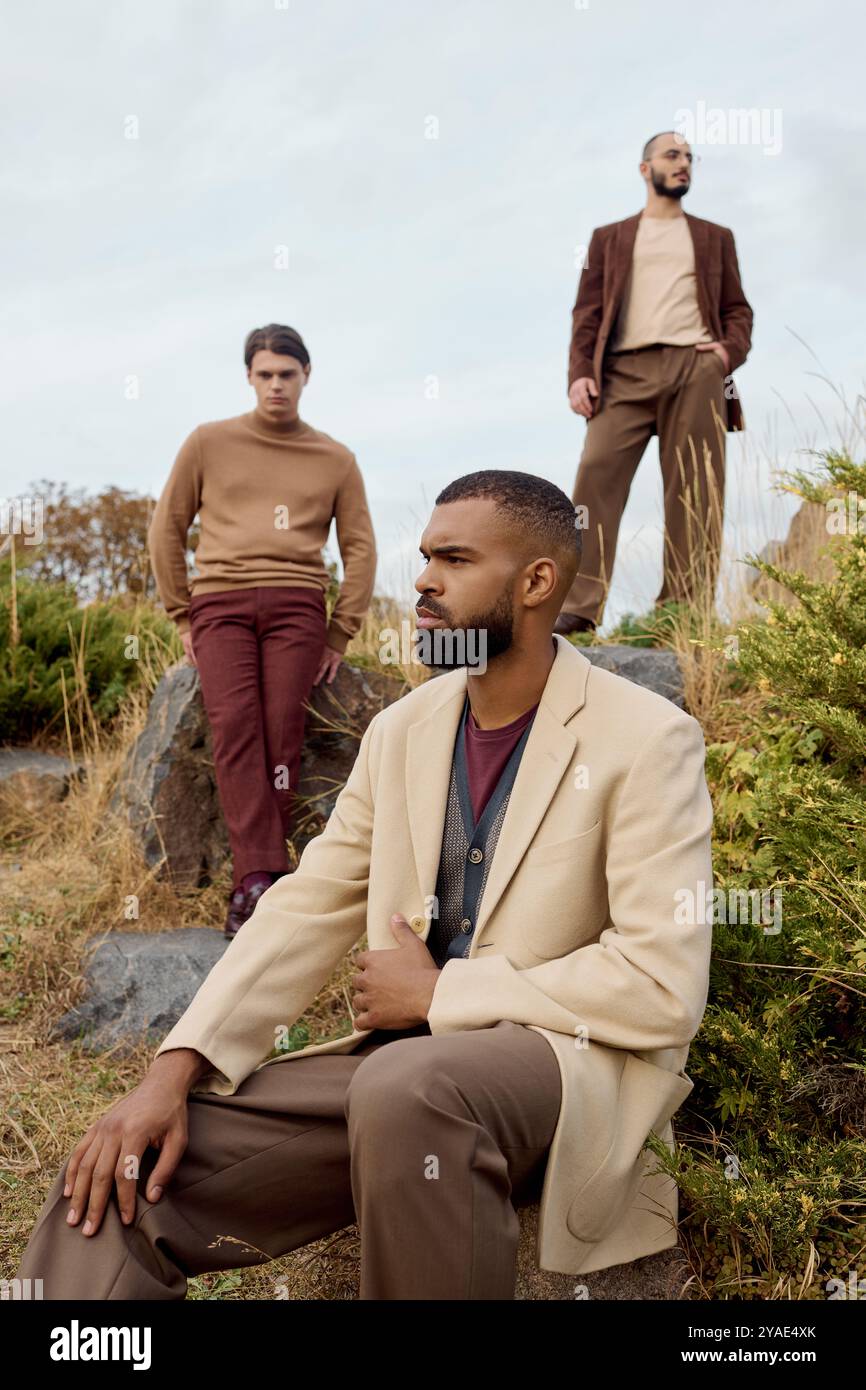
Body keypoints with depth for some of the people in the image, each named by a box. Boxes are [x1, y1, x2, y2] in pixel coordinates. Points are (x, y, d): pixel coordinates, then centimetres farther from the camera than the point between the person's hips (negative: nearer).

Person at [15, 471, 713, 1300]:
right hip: (403, 1059, 5)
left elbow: (664, 987, -17)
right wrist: (175, 1068, -9)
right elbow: (307, 908, 3)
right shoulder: (401, 731, 6)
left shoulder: (648, 742, -11)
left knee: (406, 1088, -36)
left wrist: (439, 992, -14)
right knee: (125, 1179, -12)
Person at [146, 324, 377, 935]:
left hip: (296, 606, 0)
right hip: (220, 603, 0)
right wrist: (183, 615, 8)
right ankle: (261, 878, -27)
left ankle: (253, 885, -11)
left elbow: (360, 550, 13)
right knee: (234, 725, -20)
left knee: (282, 734, -14)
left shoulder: (336, 460, 14)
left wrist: (340, 636, 5)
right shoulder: (209, 442, 13)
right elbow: (167, 529, 14)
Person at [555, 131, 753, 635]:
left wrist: (732, 348, -4)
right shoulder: (609, 237, 21)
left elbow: (737, 308, 18)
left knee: (694, 492, -5)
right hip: (626, 370, -1)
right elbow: (587, 312, 11)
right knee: (597, 475, -16)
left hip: (696, 369, 1)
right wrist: (580, 373, -5)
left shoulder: (715, 238, 24)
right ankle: (579, 607, -18)